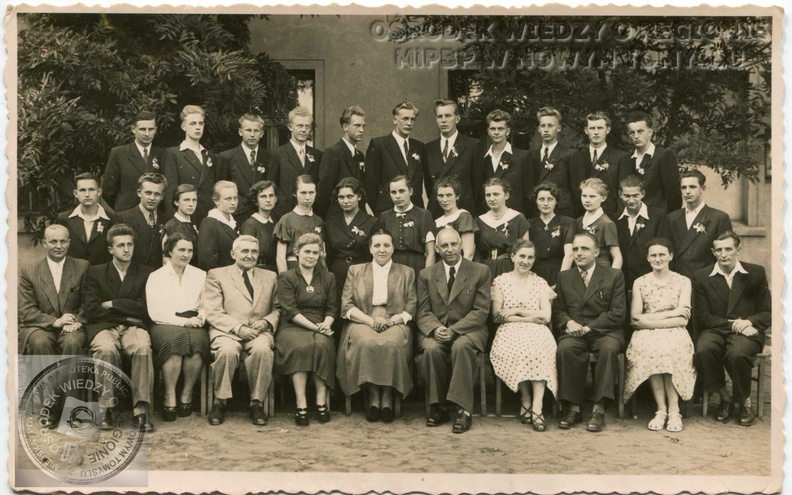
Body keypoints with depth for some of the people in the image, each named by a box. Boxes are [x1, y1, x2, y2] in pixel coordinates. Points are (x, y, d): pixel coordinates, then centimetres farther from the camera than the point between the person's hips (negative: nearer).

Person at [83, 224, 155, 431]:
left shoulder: (146, 273, 16)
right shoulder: (95, 273, 15)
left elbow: (147, 310, 3)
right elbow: (91, 311, 1)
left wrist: (113, 304, 0)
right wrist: (127, 311, -2)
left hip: (134, 327, 1)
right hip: (104, 327, 0)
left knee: (143, 347, -35)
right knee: (106, 349, -36)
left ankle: (141, 409, -34)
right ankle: (105, 409, -29)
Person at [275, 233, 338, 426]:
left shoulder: (328, 278, 19)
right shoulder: (286, 278, 8)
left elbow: (332, 309, 12)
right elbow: (290, 311, -4)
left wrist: (326, 324, -11)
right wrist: (314, 326, -16)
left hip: (320, 326, 2)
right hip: (293, 328, -2)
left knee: (323, 344, -33)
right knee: (301, 346, -36)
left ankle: (322, 402, -30)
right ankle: (301, 405, -35)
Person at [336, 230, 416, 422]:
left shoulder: (406, 273, 19)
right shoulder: (355, 271, 19)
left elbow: (411, 308, 9)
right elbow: (347, 305, 8)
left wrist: (390, 320, -10)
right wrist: (370, 320, -9)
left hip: (394, 325, 0)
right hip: (362, 323, 0)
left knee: (392, 345, -36)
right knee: (366, 343, -35)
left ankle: (388, 397, -23)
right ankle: (373, 397, -23)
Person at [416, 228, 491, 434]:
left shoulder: (480, 272, 4)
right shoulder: (426, 275, 13)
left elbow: (481, 311, -3)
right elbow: (424, 312, 7)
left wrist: (453, 330, -16)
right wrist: (436, 329, -17)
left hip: (468, 330, -2)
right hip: (435, 330, 2)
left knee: (461, 346, -36)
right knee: (431, 349, -32)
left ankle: (463, 410, -31)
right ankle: (438, 407, -18)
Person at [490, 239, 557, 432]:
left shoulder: (540, 283, 16)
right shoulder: (500, 281, 11)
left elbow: (545, 316, 4)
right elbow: (497, 316, 2)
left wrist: (517, 311, -4)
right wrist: (530, 317, -6)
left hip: (537, 332, 1)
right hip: (510, 333, -1)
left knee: (541, 348, -35)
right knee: (516, 349, -36)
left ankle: (537, 406, -36)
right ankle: (527, 402, -25)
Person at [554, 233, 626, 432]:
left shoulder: (614, 276, 9)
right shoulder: (564, 277, 19)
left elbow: (617, 313, 0)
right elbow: (558, 311, 13)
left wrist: (588, 327, -11)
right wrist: (569, 322, -11)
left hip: (604, 331, -1)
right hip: (574, 332, 2)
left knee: (609, 348, -36)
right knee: (566, 348, -33)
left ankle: (599, 409, -31)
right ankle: (572, 408, -26)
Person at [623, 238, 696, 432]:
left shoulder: (683, 282, 11)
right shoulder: (640, 283, 14)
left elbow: (683, 319, -1)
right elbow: (635, 318, 1)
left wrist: (649, 320, -8)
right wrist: (670, 313, -5)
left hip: (674, 335, -1)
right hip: (648, 336, 1)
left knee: (669, 350, -35)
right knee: (650, 349, -34)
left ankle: (673, 411, -29)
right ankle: (662, 410, -29)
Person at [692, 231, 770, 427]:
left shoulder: (756, 273, 8)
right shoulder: (701, 277, 6)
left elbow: (767, 313, 6)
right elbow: (704, 317, 0)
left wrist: (749, 322, -16)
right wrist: (732, 324, -14)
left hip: (747, 331, -1)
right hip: (716, 330, 1)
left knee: (737, 353, -35)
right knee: (703, 351, -33)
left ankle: (743, 402, -5)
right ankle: (725, 398, -7)